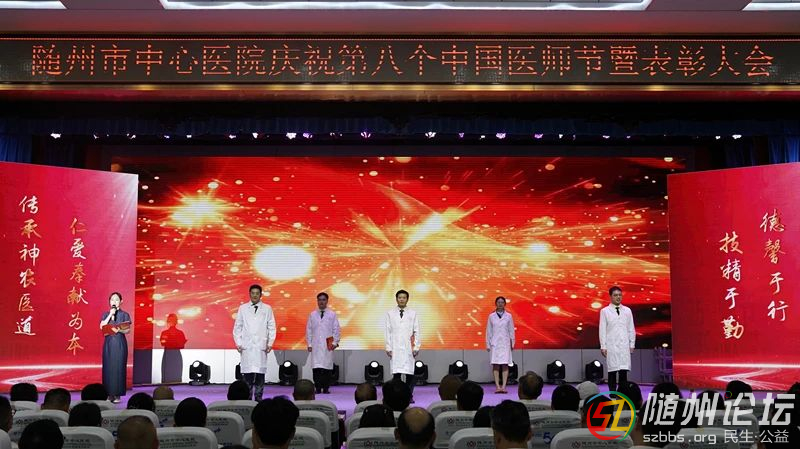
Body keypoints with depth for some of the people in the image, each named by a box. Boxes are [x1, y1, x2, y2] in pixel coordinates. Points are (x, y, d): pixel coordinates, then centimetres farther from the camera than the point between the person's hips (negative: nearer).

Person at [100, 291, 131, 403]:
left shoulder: (125, 315, 3)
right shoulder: (106, 314, 11)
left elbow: (128, 330, -2)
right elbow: (102, 327, -4)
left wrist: (119, 330, -21)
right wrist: (110, 315, -9)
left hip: (120, 343, -2)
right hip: (108, 343, 3)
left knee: (118, 367, -5)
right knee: (108, 367, 0)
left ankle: (117, 394, -3)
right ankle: (109, 393, 5)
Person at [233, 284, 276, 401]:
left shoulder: (267, 309, 7)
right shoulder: (242, 308, 9)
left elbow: (271, 327, 7)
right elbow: (237, 327, 9)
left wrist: (270, 343, 0)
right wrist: (238, 343, 2)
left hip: (261, 346, 0)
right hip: (246, 346, 0)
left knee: (260, 372, -2)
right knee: (247, 373, -2)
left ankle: (258, 397, 5)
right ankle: (247, 398, 4)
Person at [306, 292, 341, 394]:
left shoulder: (332, 314, 6)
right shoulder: (312, 315, 9)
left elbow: (336, 330, 5)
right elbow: (308, 330, 9)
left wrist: (335, 342, -3)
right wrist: (309, 344, 3)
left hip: (328, 345, -1)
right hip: (316, 346, 1)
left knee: (327, 368, -2)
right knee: (316, 367, -4)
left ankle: (326, 388, 5)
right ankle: (318, 388, 0)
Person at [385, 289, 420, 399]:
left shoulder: (413, 314, 6)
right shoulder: (390, 314, 6)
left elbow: (417, 331, 5)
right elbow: (387, 332, 5)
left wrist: (416, 347, -1)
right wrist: (388, 348, 0)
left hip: (409, 348, 0)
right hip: (395, 348, 0)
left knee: (409, 373, -2)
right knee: (396, 373, -2)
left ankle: (409, 396, 7)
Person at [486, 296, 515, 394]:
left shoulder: (508, 316, 4)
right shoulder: (491, 316, 4)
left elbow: (511, 330, 7)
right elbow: (488, 331, 6)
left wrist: (512, 343, 4)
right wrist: (488, 344, 3)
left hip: (505, 343, 0)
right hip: (494, 343, 0)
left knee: (505, 365, -4)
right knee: (495, 365, -2)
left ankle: (503, 386, -5)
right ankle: (497, 386, -1)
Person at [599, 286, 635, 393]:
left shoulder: (627, 311, 9)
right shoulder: (605, 311, 2)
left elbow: (631, 329, 11)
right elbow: (602, 330, 0)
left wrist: (632, 344, 6)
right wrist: (603, 346, -5)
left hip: (624, 346, 2)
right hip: (611, 346, -2)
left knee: (624, 371, -3)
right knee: (612, 371, -1)